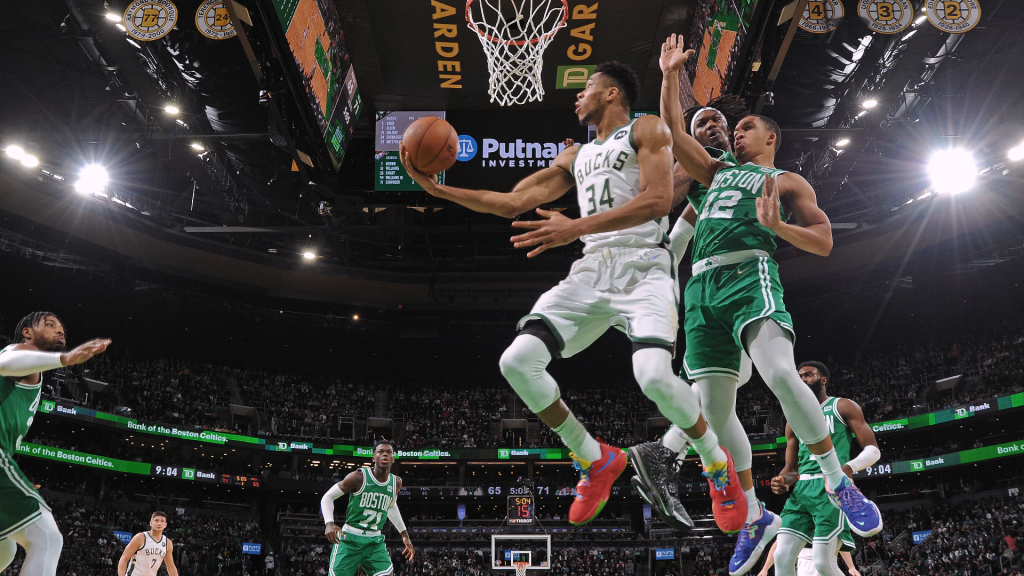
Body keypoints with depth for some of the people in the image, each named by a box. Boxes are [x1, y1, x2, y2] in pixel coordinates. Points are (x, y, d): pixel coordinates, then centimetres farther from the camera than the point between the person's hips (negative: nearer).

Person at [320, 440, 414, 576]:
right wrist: (329, 523, -22)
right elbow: (328, 497, -5)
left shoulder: (396, 482, 3)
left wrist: (404, 534, 21)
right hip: (349, 539, -3)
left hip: (375, 542, 3)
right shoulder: (359, 477, -12)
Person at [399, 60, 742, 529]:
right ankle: (596, 460, 7)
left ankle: (716, 461, 3)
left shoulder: (646, 129, 6)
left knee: (654, 376, -29)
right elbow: (512, 203, 22)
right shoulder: (574, 156, 26)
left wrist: (576, 227, -20)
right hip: (590, 269, 6)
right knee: (517, 362, -11)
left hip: (642, 265, -6)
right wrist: (437, 188, 15)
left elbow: (658, 200, -11)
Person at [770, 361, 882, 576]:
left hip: (831, 488, -5)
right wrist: (781, 481, 0)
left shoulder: (843, 406, 8)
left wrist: (849, 467, -21)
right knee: (782, 557, -7)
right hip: (802, 489, 6)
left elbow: (873, 450, 1)